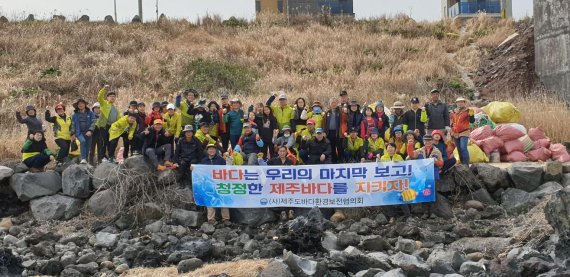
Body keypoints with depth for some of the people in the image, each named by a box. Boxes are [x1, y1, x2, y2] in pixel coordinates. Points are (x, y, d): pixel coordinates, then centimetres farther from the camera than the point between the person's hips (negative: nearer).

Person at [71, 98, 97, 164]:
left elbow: (93, 122, -2)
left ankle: (86, 159, 16)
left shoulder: (90, 113, 5)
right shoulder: (75, 115, 11)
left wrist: (90, 130, -15)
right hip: (79, 132, -1)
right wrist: (73, 133, 7)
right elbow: (73, 125, 15)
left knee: (88, 147, 2)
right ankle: (83, 159, -31)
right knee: (82, 141, -30)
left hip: (88, 133, 1)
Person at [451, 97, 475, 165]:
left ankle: (466, 164, -19)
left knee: (463, 148, -19)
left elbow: (472, 121, -10)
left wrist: (471, 115, -27)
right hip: (455, 134, 6)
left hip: (464, 133, -6)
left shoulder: (468, 111, -3)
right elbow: (452, 122, 21)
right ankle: (462, 164, 18)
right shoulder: (454, 112, 13)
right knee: (459, 149, 10)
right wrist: (451, 132, 16)